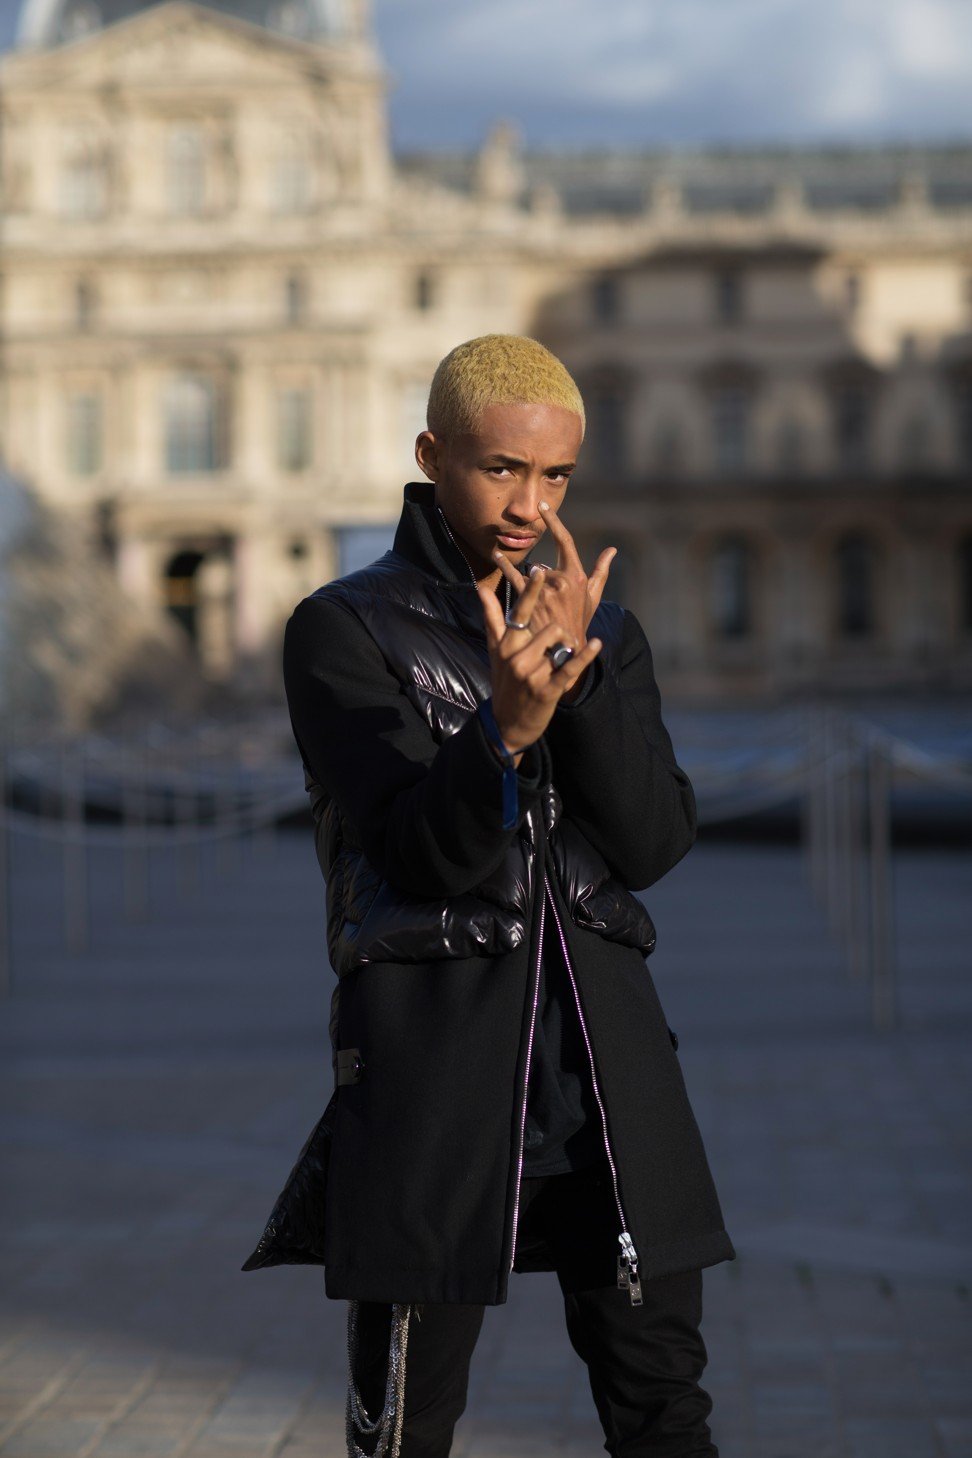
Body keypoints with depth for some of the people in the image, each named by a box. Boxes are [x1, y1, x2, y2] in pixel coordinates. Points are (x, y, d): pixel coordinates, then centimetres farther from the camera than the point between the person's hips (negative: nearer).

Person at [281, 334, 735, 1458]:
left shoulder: (607, 634, 14)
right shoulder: (343, 632, 0)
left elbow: (651, 845, -1)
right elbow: (425, 857, -12)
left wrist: (577, 669, -14)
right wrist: (506, 727, -31)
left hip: (602, 1037, 4)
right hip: (430, 1040, -4)